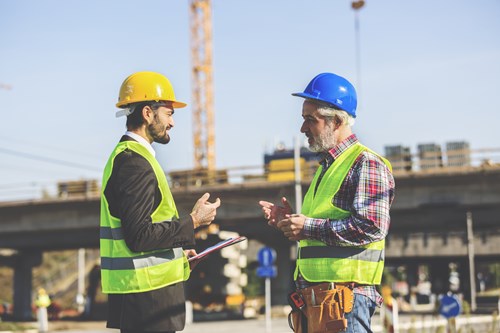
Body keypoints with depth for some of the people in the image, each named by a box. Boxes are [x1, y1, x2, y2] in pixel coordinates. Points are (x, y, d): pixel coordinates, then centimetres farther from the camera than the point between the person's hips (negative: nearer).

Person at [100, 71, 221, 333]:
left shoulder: (124, 156, 17)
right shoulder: (135, 163, -16)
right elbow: (139, 235, -23)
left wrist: (176, 253, 19)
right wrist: (193, 222, -14)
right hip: (147, 292, -11)